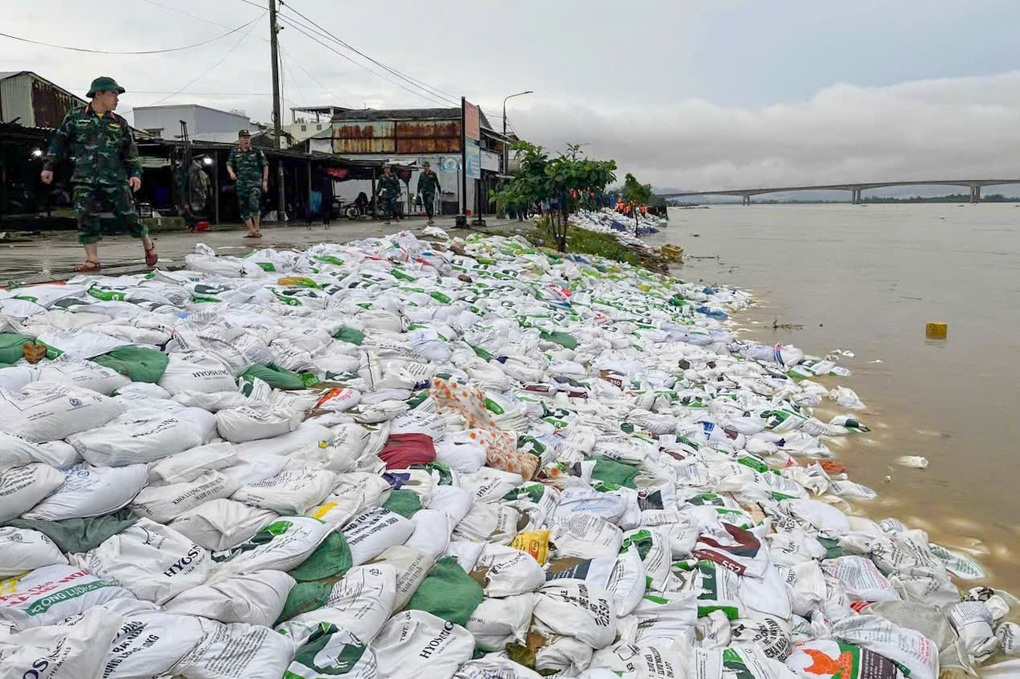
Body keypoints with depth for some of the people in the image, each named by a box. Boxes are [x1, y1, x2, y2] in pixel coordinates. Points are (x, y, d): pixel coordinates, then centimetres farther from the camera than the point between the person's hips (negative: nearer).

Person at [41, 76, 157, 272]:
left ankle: (149, 247, 20)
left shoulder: (120, 123, 12)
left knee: (129, 215, -1)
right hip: (85, 180, 0)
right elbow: (59, 142, 12)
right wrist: (48, 166, 9)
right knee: (86, 219, -4)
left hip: (115, 180, 0)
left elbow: (131, 151, 12)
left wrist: (136, 173, -1)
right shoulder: (75, 116, 8)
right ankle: (92, 260, 2)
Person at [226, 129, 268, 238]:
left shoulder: (257, 151, 5)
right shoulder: (234, 152, 11)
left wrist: (265, 180, 2)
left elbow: (265, 165, 9)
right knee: (244, 208, 3)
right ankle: (251, 231, 11)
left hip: (255, 181, -4)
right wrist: (231, 172, -10)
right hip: (241, 183, 4)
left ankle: (257, 229, -9)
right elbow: (229, 164, 13)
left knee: (254, 204, -22)